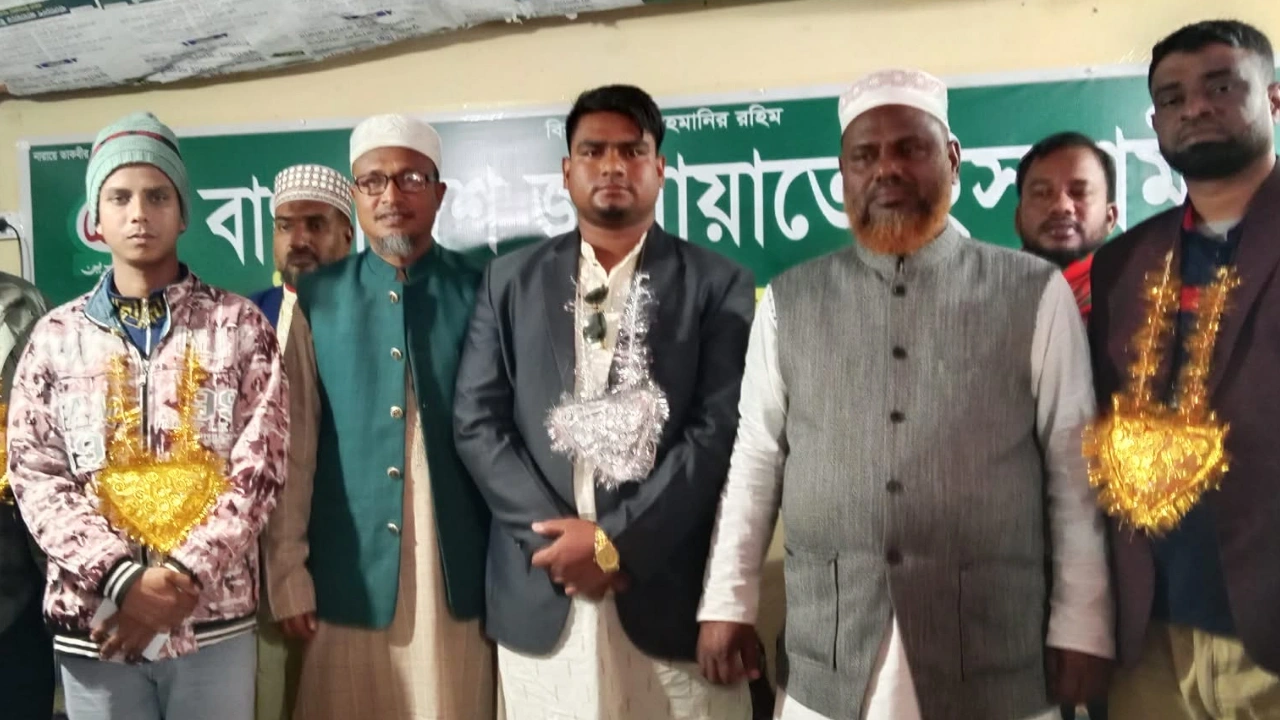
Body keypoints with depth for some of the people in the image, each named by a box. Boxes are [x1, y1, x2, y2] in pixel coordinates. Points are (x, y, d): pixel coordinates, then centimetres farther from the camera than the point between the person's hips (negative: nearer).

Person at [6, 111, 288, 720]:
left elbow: (259, 468, -4)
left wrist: (184, 574, -14)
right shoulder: (54, 336, 5)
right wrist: (123, 578, -13)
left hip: (215, 617, -1)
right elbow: (35, 477, 0)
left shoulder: (240, 325, 1)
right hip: (93, 620, 1)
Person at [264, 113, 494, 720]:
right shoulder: (316, 300, 4)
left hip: (456, 575, 0)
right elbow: (292, 443, 2)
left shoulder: (480, 296, 1)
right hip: (348, 575, 1)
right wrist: (288, 573, 0)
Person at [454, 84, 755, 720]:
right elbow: (477, 421, 3)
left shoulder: (719, 285, 2)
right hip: (540, 588, 2)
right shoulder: (512, 280, 9)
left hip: (668, 588, -1)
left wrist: (617, 542, -11)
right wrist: (554, 531, -8)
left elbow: (719, 431, -6)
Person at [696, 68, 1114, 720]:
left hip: (994, 661, -1)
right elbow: (754, 461, 5)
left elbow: (1073, 469, 0)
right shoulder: (788, 303, 4)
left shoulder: (1035, 295, -1)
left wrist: (1081, 626, -1)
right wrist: (727, 603, 4)